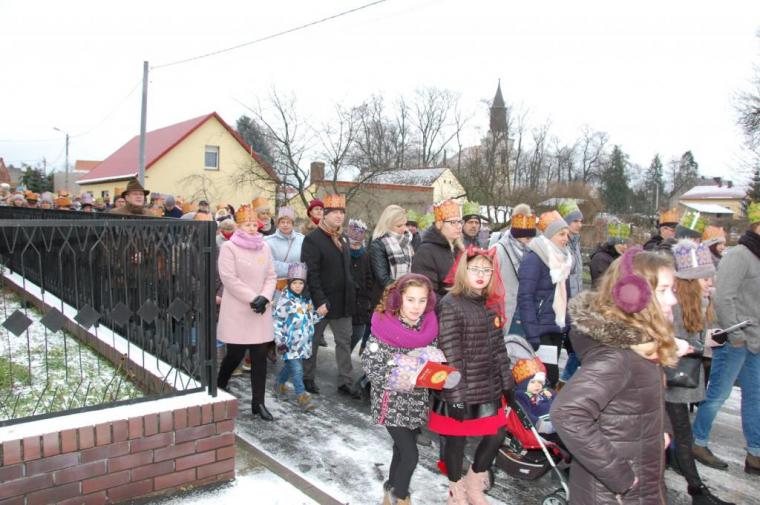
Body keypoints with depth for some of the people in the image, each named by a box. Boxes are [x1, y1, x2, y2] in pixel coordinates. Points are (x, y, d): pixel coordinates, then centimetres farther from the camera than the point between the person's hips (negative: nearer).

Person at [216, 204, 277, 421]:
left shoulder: (264, 247, 10)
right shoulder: (229, 247, -6)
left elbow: (271, 276, 8)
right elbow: (229, 278, -13)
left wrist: (264, 297, -9)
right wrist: (253, 299, -16)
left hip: (261, 311, 4)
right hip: (237, 310, -4)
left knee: (260, 355, 2)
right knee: (236, 354, 3)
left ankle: (258, 402, 10)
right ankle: (219, 387, 32)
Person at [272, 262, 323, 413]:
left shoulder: (306, 299, 9)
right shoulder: (284, 300, -12)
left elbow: (310, 319, 19)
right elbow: (277, 322, -13)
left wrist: (320, 313, -1)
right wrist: (280, 342, -15)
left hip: (303, 342, 6)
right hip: (290, 343, -6)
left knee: (290, 365, 19)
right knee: (297, 369, -9)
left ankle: (279, 384, 41)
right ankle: (302, 396, -3)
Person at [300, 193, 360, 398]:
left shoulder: (343, 239, 12)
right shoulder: (313, 239, -12)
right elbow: (311, 274, -18)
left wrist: (352, 294, 11)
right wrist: (320, 301, -22)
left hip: (343, 302, 7)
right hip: (321, 302, -7)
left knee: (344, 341, 8)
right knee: (313, 341, 10)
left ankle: (345, 382, 16)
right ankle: (308, 378, 26)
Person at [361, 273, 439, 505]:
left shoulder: (429, 328, -6)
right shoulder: (384, 327, -19)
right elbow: (369, 363, -14)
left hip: (417, 402, 5)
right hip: (391, 402, -5)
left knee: (402, 448, 19)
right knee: (410, 455, -4)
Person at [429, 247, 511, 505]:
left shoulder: (491, 304, 6)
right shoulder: (451, 305, -18)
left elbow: (498, 346, 14)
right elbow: (450, 354, -20)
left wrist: (507, 380, 15)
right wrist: (456, 394, -20)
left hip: (488, 386, 7)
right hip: (460, 389, -7)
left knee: (496, 434, 14)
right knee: (457, 438, 10)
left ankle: (474, 482, 39)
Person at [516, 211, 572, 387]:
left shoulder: (561, 259, 13)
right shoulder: (533, 259, -12)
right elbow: (525, 299, -17)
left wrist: (568, 327, 10)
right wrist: (533, 336, -21)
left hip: (558, 329, 8)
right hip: (541, 331, -8)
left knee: (551, 376, 12)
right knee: (548, 378, -10)